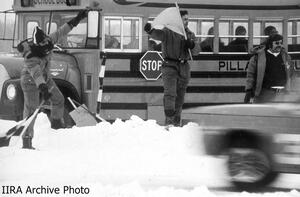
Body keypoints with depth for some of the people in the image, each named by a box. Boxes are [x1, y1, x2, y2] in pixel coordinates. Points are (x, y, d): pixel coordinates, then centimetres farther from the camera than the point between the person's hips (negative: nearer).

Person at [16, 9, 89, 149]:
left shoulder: (47, 42, -16)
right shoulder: (31, 58, -38)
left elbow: (60, 33, -6)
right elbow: (36, 74, -51)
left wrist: (77, 20, -5)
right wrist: (43, 88, -66)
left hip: (45, 79, 8)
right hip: (31, 83, -8)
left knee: (58, 100, 17)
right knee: (31, 110, -12)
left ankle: (56, 124, 43)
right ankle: (27, 140, -10)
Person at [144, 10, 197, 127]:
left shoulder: (190, 35, 15)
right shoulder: (168, 32, -3)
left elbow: (196, 51, 12)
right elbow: (158, 35, -24)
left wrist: (192, 46, -12)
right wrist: (150, 31, -47)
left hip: (184, 68, 5)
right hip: (170, 66, -5)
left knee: (180, 97, 10)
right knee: (170, 93, -17)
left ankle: (177, 122, 19)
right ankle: (169, 121, -21)